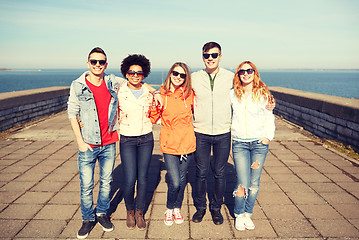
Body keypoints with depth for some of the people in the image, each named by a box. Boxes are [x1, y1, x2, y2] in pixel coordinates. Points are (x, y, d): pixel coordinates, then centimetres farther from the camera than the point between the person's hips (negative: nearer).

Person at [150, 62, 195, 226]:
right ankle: (169, 209, 23)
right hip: (169, 144, -2)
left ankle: (177, 208, 39)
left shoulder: (189, 94, 1)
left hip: (187, 143, 2)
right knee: (174, 182, -7)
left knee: (182, 179, 15)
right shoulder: (161, 95, -3)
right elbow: (152, 119, 1)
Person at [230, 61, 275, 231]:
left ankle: (247, 214, 26)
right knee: (243, 183, -4)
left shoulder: (263, 94, 2)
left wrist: (268, 136, -3)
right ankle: (239, 215, 19)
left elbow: (269, 117, 8)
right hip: (239, 143, 0)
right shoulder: (233, 94, 4)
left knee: (254, 183, 6)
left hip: (259, 142, 1)